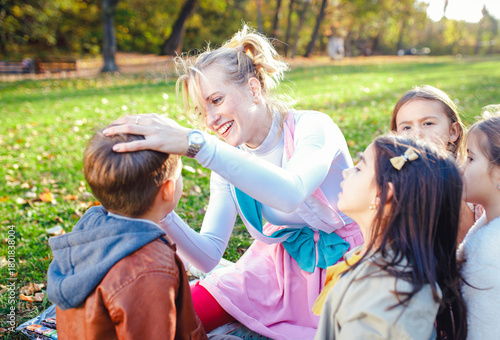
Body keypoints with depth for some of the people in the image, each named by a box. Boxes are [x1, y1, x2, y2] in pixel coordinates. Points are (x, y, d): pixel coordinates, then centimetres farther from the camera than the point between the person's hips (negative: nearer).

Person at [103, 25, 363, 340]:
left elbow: (290, 193, -44)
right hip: (277, 265, 4)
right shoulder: (228, 159, -2)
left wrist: (194, 142, -50)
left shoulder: (313, 126, -19)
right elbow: (209, 256, -7)